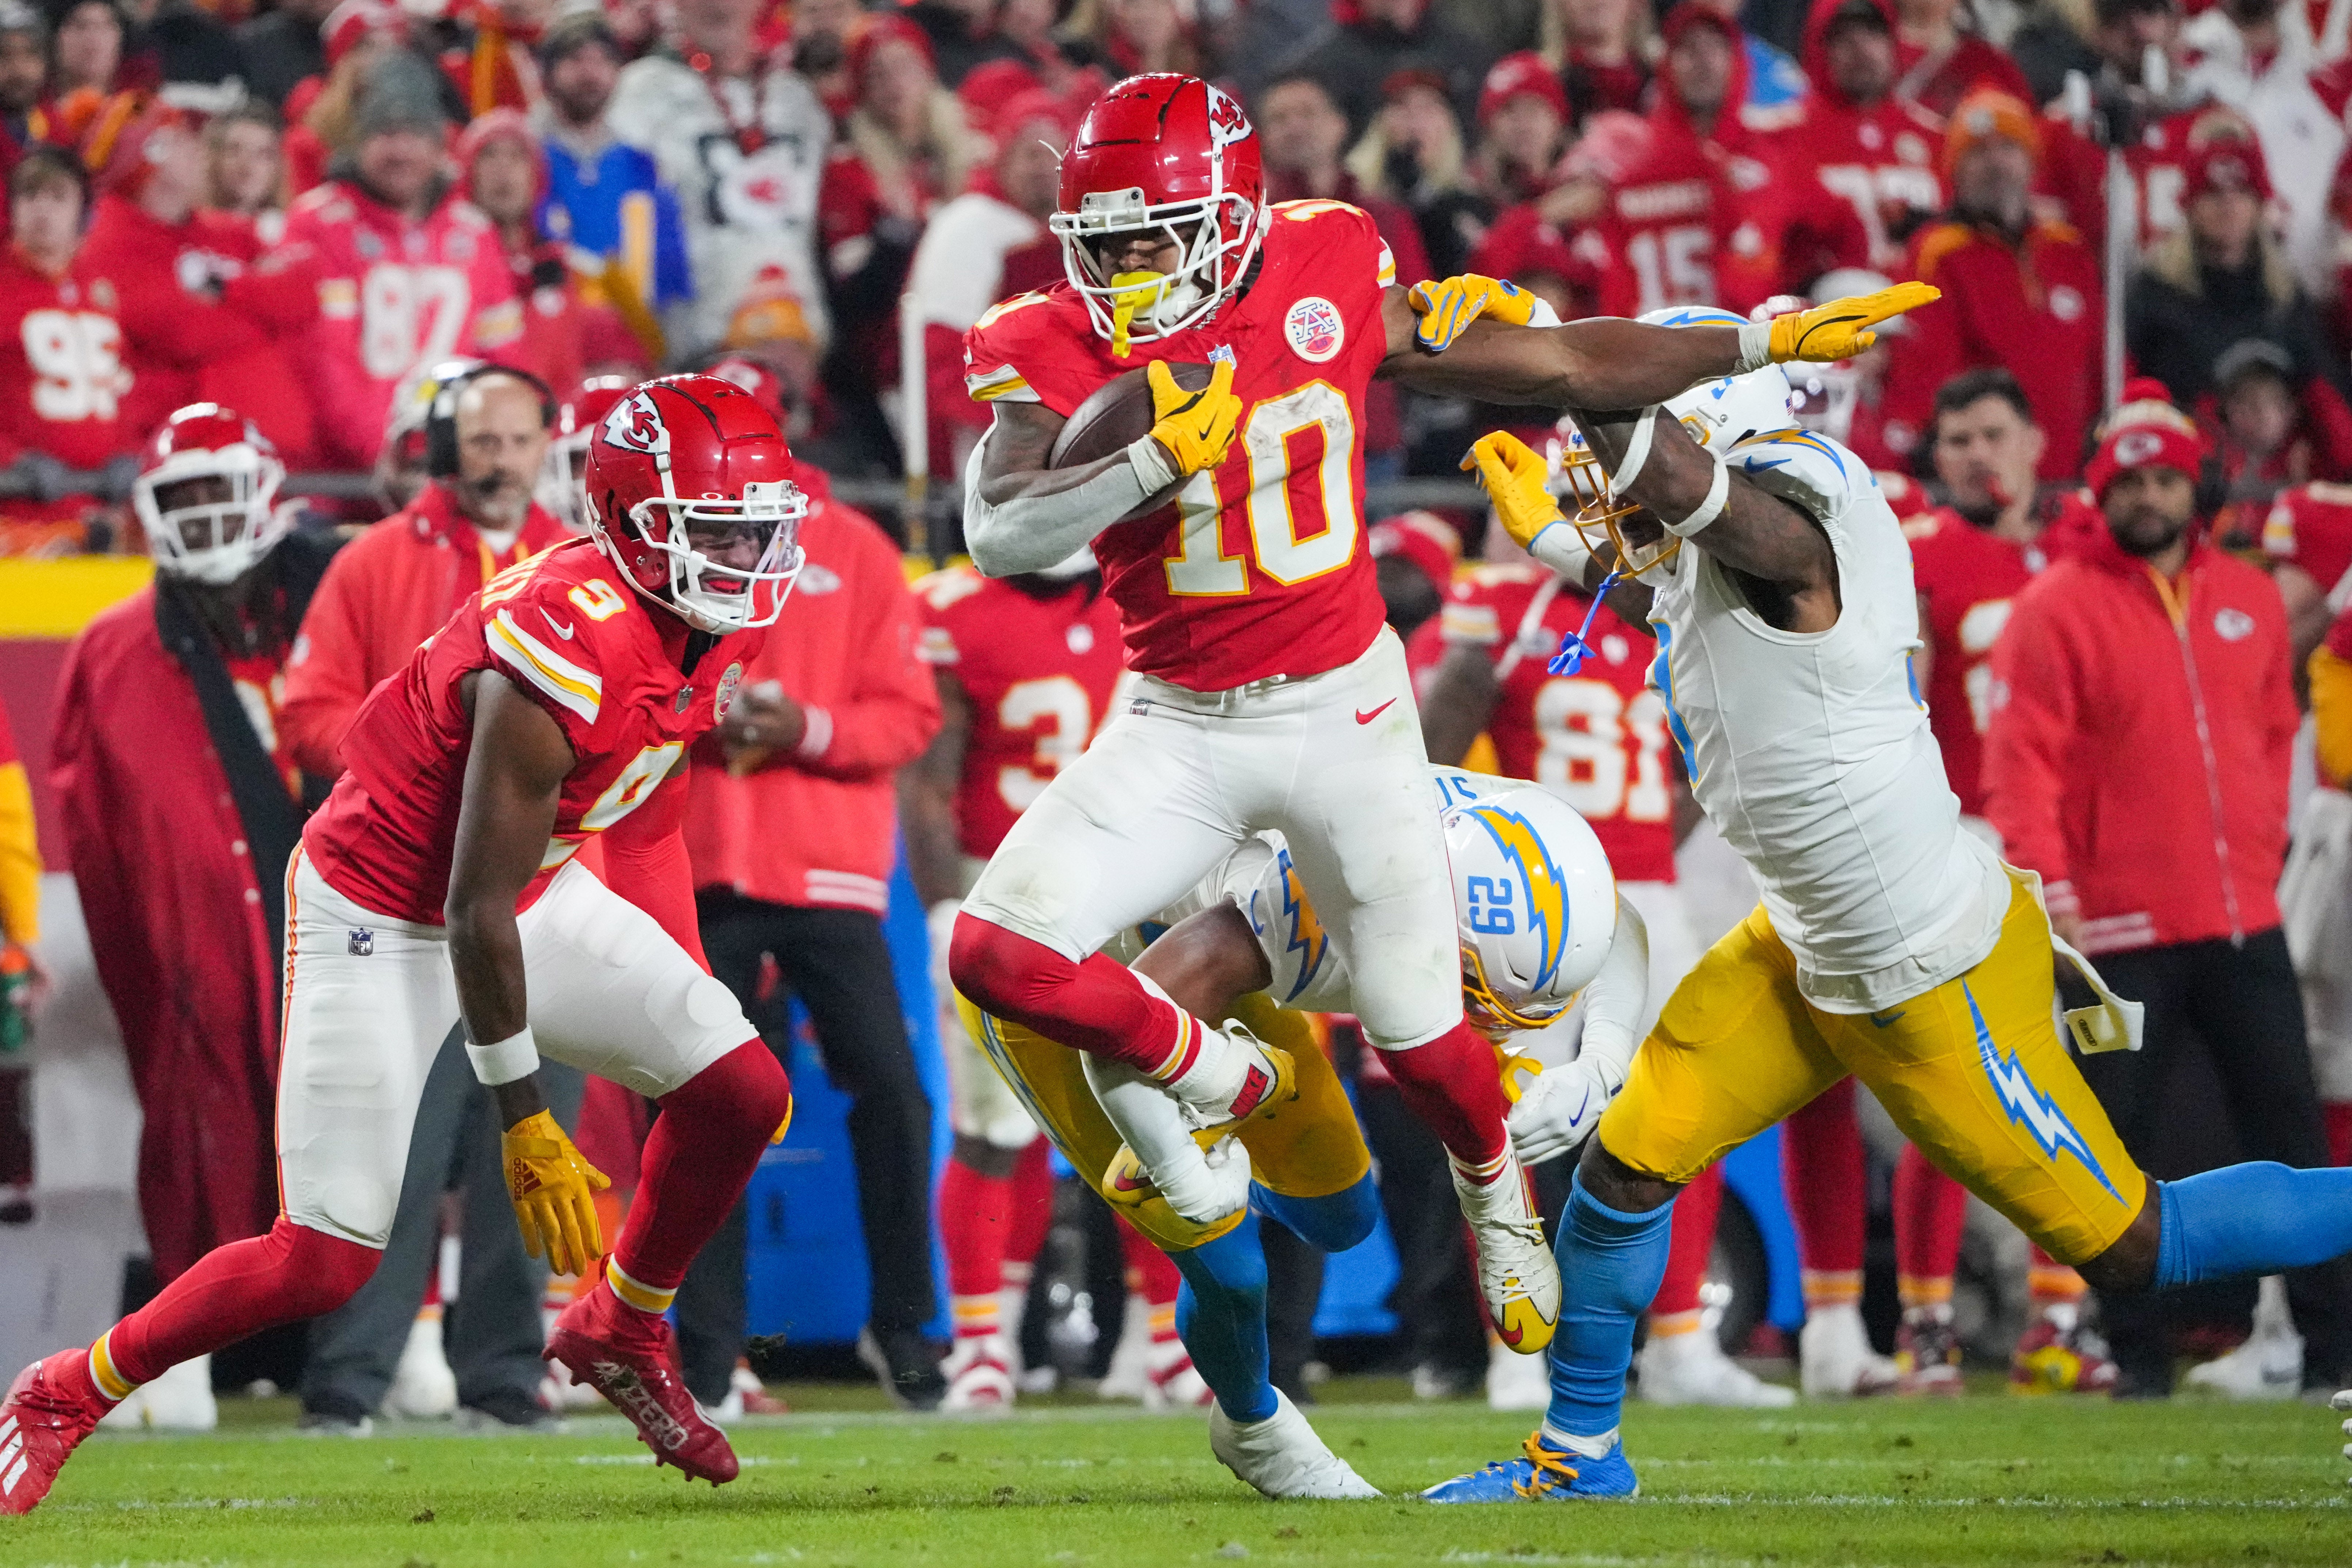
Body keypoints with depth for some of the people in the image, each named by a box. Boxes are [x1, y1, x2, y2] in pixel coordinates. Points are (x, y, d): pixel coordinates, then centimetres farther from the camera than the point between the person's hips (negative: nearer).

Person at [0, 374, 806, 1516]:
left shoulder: (716, 622, -7)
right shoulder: (566, 658, -33)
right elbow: (476, 909, -26)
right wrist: (522, 1122, -20)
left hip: (535, 893, 8)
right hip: (384, 917, -8)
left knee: (742, 1093, -5)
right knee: (327, 1264, -8)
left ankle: (623, 1332, 19)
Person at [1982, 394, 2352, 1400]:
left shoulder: (2249, 601, 11)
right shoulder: (2057, 610, -5)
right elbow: (2021, 761, -12)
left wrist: (2264, 845, 10)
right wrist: (2048, 883, -22)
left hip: (2245, 919, 4)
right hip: (2123, 929, -4)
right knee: (2125, 1143, 1)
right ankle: (2138, 1354, 8)